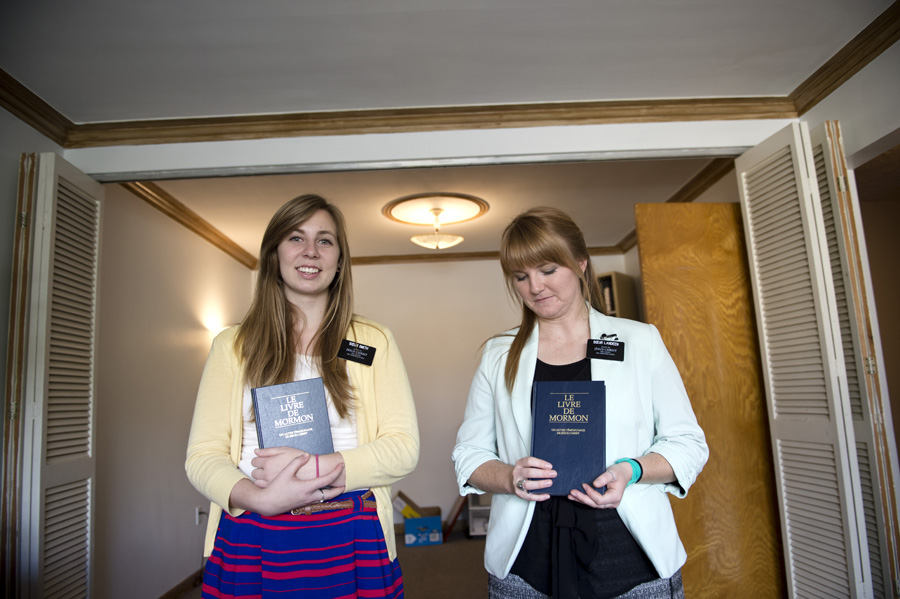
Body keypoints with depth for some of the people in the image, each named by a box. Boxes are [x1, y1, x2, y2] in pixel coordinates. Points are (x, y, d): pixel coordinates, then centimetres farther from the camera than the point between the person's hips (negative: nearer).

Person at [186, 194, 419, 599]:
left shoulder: (374, 342, 2)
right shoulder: (232, 346, 5)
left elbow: (403, 448, -4)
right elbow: (202, 457, 0)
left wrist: (311, 466, -17)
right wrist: (262, 499, -19)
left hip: (349, 542, 0)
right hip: (251, 542, 1)